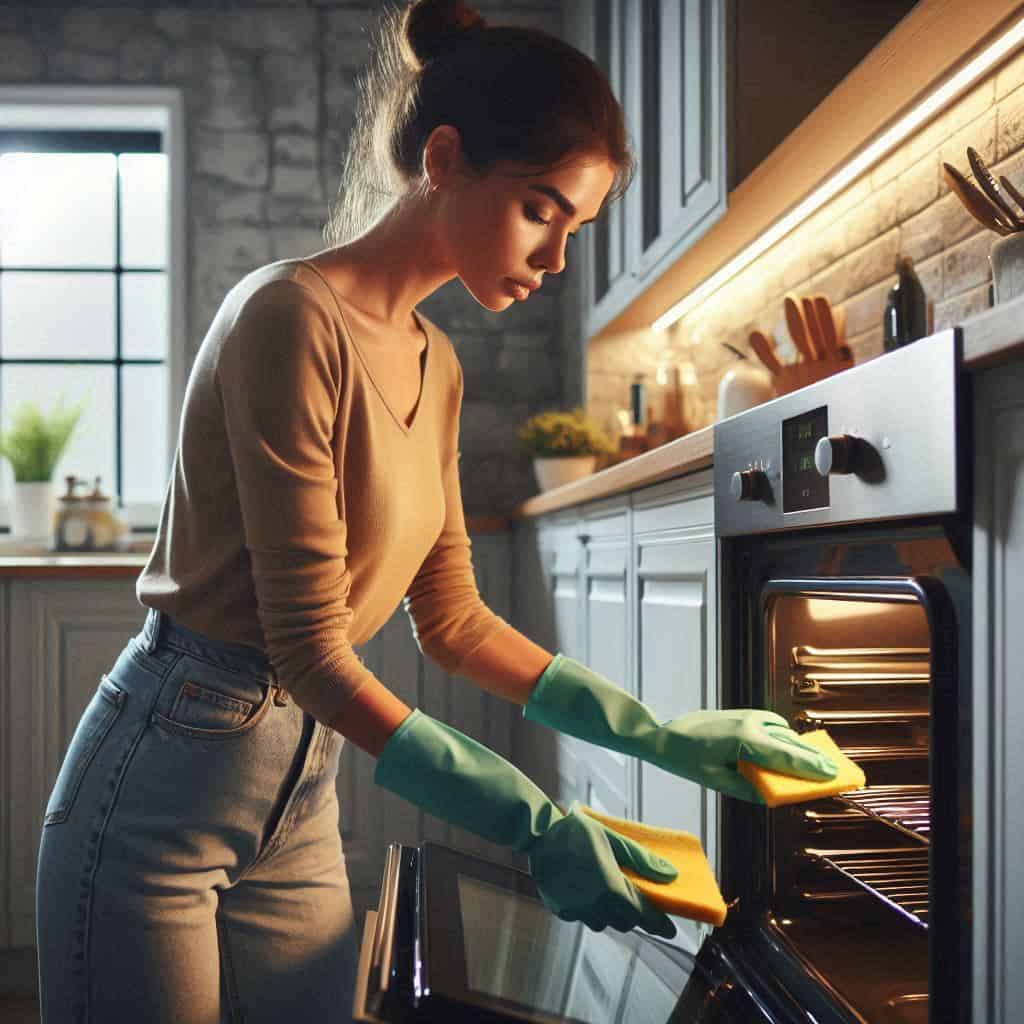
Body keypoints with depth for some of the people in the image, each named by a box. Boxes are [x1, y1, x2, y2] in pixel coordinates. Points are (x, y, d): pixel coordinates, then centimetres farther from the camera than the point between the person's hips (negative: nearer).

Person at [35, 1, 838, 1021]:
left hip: (301, 797, 7)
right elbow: (309, 648, -20)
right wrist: (536, 824, -22)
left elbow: (453, 620, 10)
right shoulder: (292, 315, -18)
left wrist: (662, 736, 6)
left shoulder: (436, 368, 7)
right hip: (166, 790, -7)